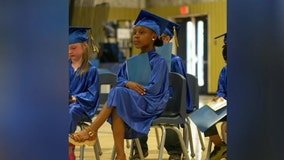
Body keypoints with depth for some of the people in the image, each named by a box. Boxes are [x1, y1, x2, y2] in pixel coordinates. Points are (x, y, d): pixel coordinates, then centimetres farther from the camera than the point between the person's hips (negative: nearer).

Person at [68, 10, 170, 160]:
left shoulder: (159, 61, -6)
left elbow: (153, 89, -16)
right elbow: (119, 81, 8)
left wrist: (129, 88, -11)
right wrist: (128, 84, -16)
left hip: (151, 104, -6)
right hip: (131, 103, 6)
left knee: (117, 93, -30)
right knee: (116, 108, -30)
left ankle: (91, 131, -28)